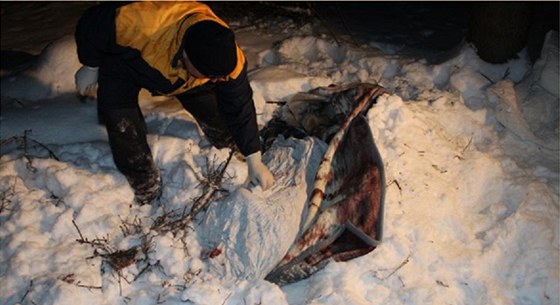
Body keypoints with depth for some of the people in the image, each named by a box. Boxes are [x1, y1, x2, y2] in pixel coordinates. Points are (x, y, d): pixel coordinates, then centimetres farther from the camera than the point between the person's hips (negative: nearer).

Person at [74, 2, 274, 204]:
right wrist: (90, 67, -12)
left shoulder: (228, 58, -35)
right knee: (123, 126, -16)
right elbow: (91, 24, -28)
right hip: (123, 61, -2)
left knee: (213, 106, -2)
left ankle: (229, 146, 33)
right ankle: (148, 194, 7)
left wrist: (254, 161, -18)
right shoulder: (143, 22, -48)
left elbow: (240, 108, -21)